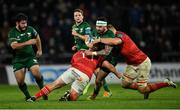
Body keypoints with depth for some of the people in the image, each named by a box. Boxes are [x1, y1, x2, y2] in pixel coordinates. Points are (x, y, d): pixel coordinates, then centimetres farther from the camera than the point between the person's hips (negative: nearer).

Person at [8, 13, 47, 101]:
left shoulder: (30, 29, -2)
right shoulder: (12, 33, -14)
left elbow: (37, 37, 20)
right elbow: (14, 46, -31)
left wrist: (39, 50, 24)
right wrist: (27, 43, -39)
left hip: (30, 57, 1)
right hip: (18, 60, -1)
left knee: (37, 73, -20)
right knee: (20, 81, -8)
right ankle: (28, 97, 15)